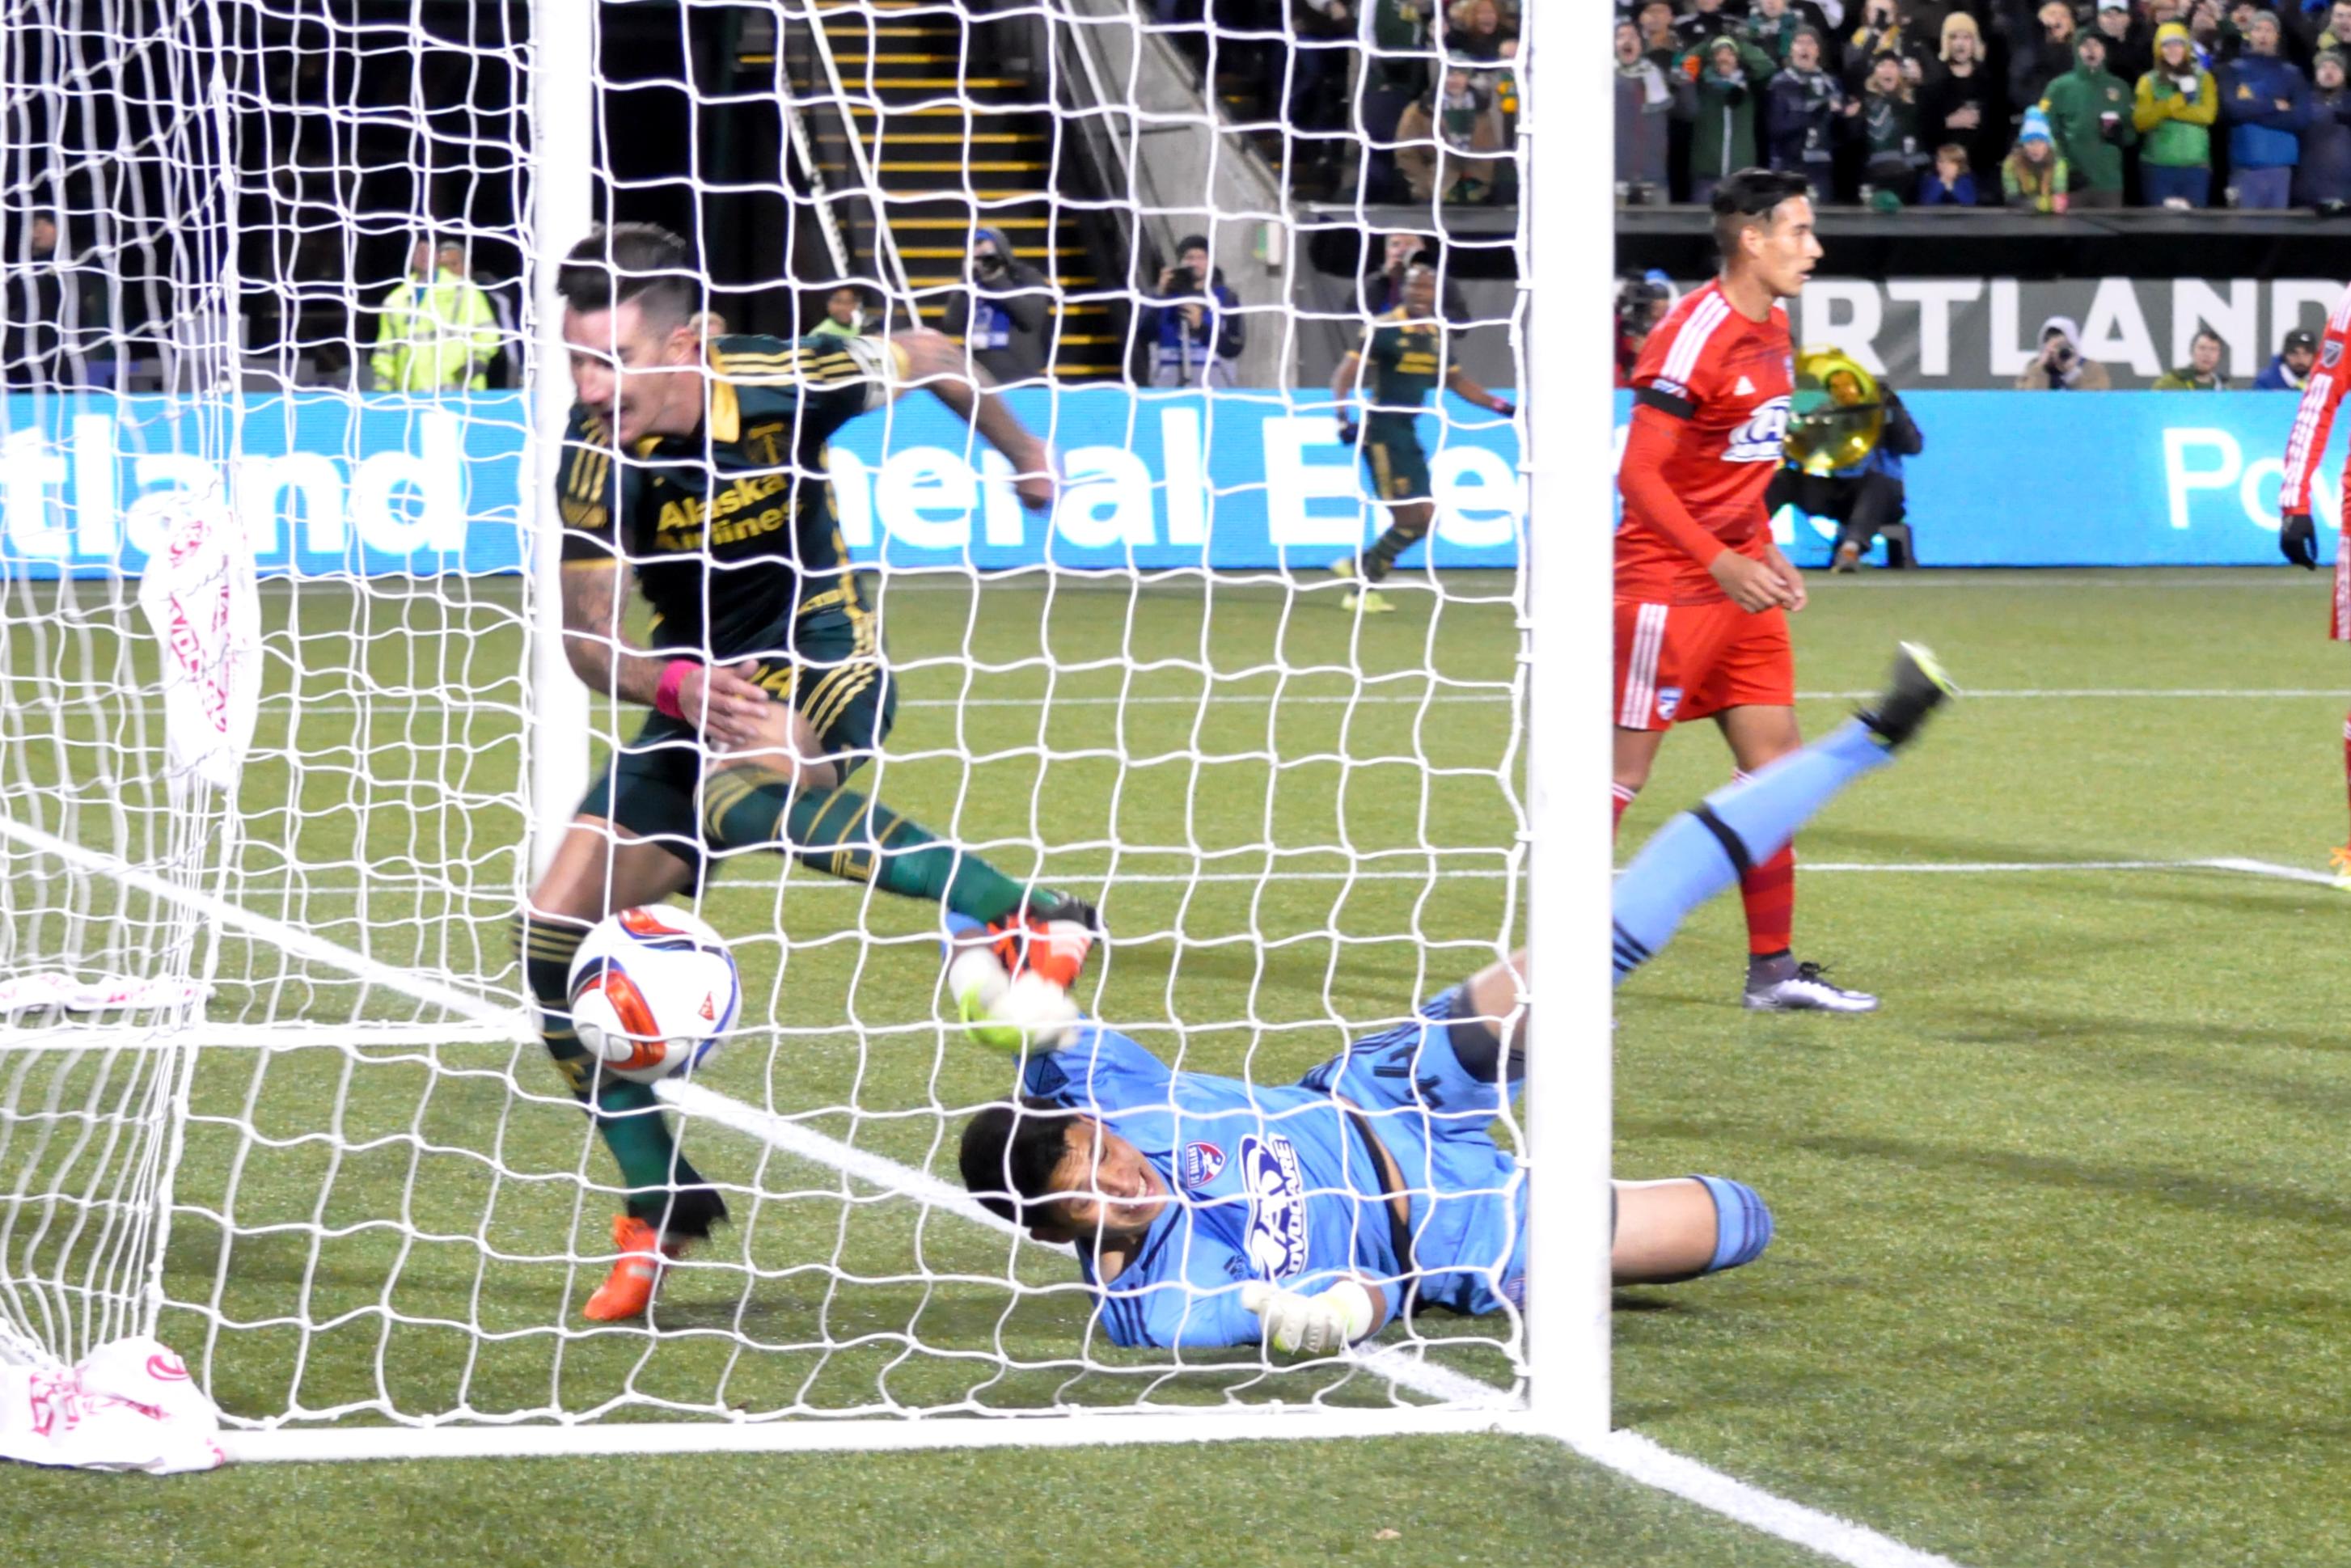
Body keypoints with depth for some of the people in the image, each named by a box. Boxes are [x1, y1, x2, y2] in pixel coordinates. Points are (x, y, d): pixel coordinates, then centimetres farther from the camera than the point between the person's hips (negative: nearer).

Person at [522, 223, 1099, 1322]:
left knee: (738, 784, -39)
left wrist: (1021, 453, 16)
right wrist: (679, 684, -35)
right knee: (554, 935, -6)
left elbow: (925, 358, 1)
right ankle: (658, 1208, 8)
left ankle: (1027, 916, -33)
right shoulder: (596, 457, -14)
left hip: (823, 665, -4)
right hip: (696, 699, 4)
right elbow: (588, 643, -15)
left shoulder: (779, 387, -20)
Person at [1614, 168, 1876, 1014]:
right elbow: (1638, 474, -20)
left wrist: (1766, 555, 15)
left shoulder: (1773, 331, 10)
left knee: (1774, 755, 7)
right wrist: (1724, 564, -24)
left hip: (1737, 581, 9)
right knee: (1621, 770, -5)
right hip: (1666, 585, -9)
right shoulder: (1697, 333, -18)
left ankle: (1773, 967, 13)